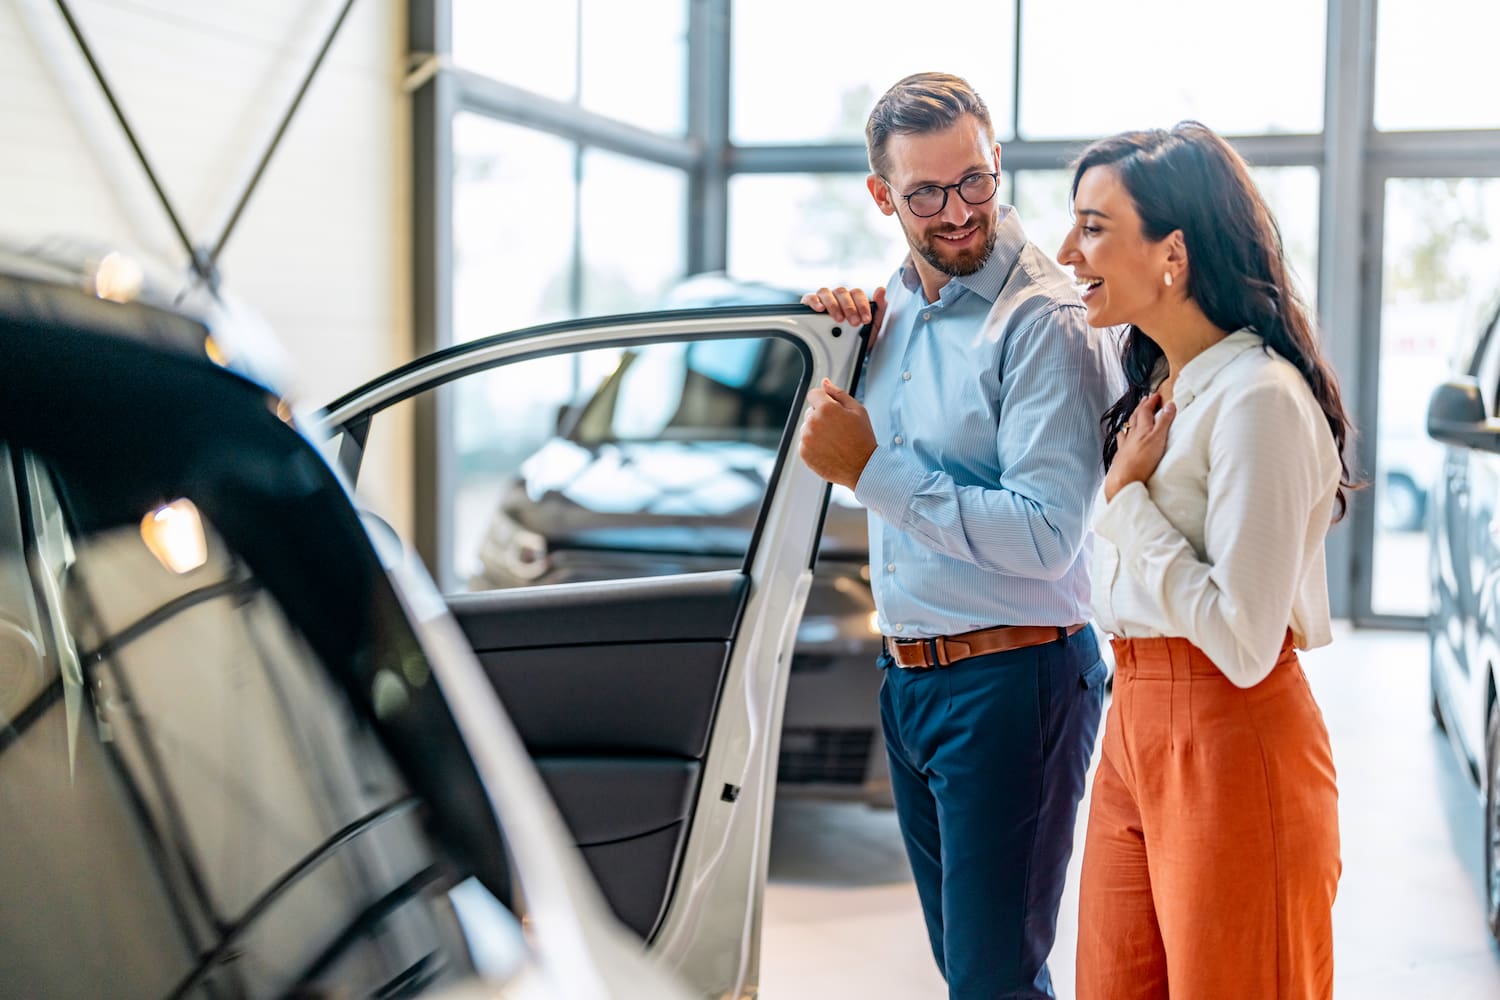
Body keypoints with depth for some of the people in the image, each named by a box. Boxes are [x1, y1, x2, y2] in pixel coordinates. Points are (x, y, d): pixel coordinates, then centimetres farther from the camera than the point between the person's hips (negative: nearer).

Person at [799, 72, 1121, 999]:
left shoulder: (1047, 321, -17)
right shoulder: (901, 303, 8)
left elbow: (1045, 537, -25)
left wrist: (871, 469, -21)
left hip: (1011, 679, -8)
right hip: (909, 673, 8)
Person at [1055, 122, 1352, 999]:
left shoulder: (1258, 399, -18)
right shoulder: (1151, 383, 11)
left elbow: (1244, 643, -23)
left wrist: (1127, 497, -14)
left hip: (1232, 740, -9)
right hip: (1137, 724, 9)